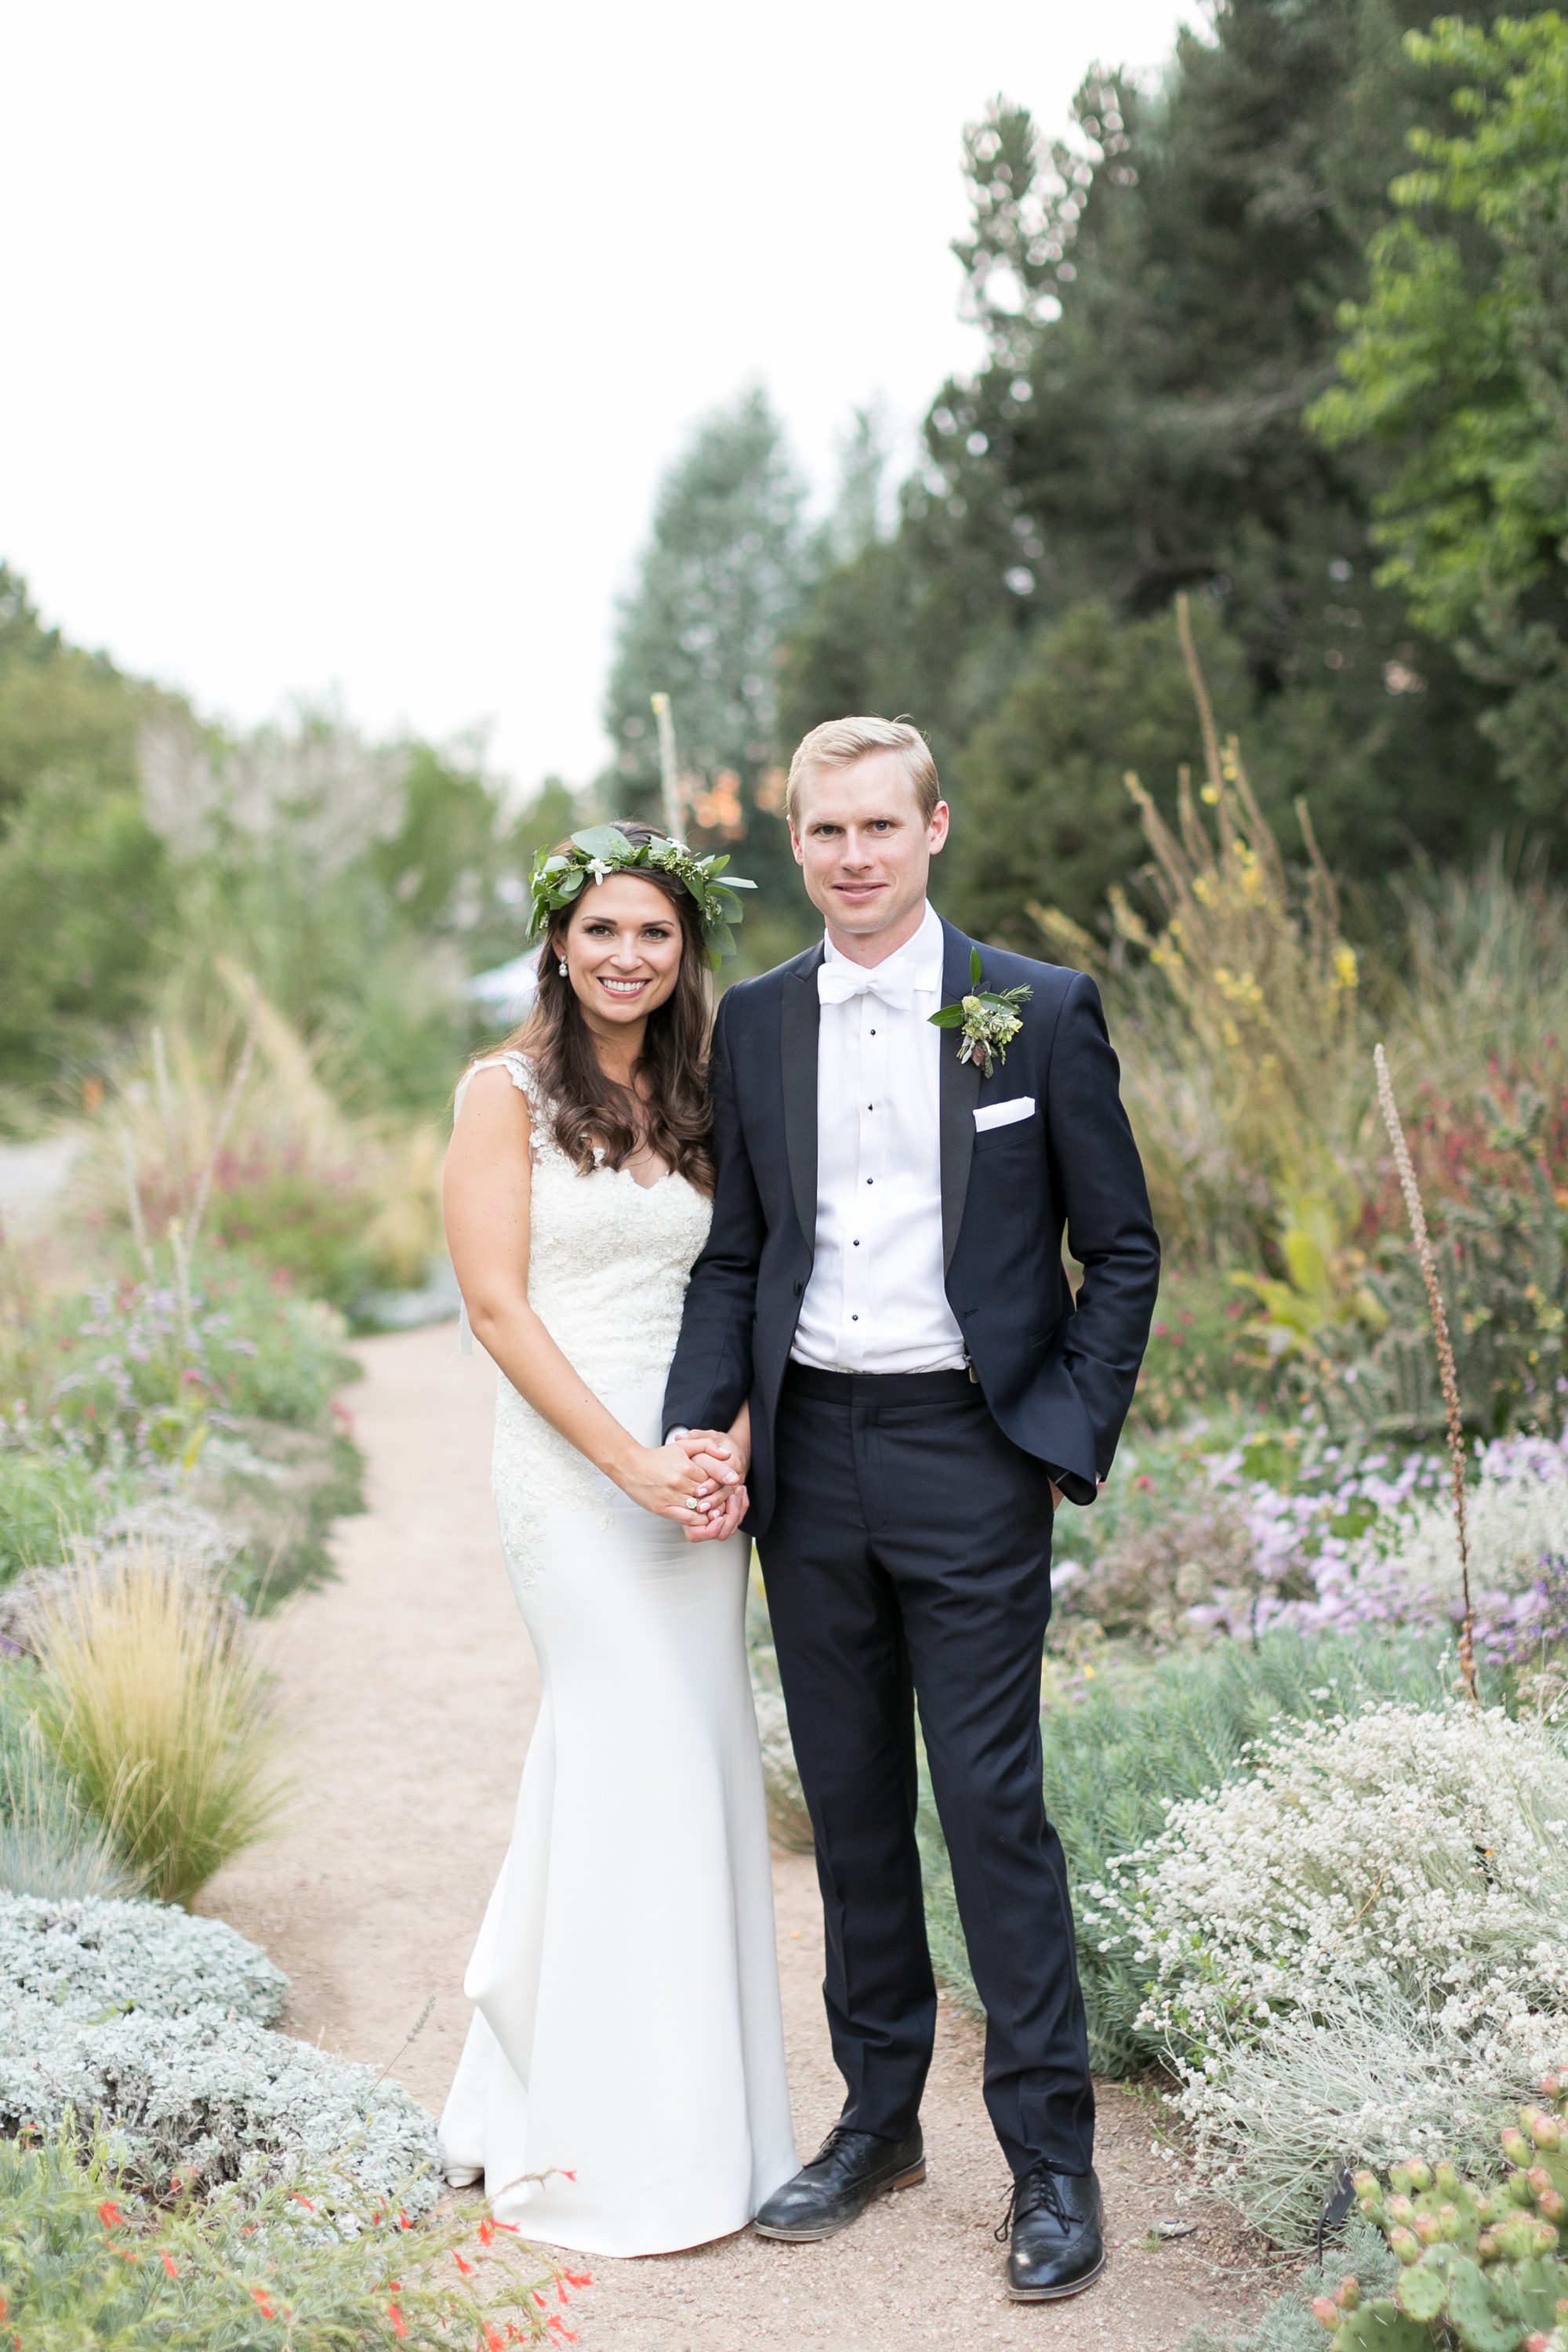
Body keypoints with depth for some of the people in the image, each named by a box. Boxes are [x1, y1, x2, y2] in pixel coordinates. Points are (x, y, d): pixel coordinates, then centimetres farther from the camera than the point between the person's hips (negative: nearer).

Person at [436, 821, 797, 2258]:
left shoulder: (696, 1105, 13)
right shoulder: (509, 1092, -3)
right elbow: (498, 1301, -9)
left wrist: (729, 1452, -6)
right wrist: (633, 1462, -15)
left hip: (694, 1473, 6)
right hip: (570, 1464, -6)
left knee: (700, 1764, 6)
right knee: (637, 1769, -6)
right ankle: (621, 2153, 7)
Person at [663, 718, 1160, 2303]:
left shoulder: (1039, 1012, -2)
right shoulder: (756, 1023, 8)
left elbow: (1121, 1249, 2)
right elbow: (733, 1254, 11)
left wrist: (1075, 1439, -5)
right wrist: (698, 1428, -2)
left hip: (970, 1449, -4)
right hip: (811, 1454, 4)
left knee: (995, 1807, -3)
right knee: (850, 1805, 13)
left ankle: (1050, 2157, 9)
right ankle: (878, 2116, 27)